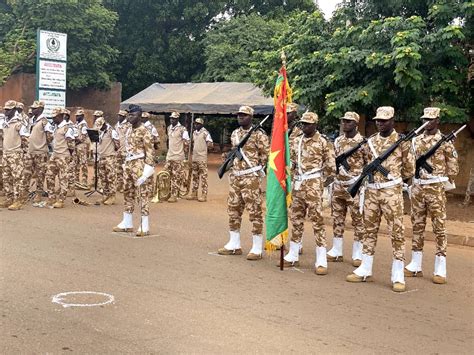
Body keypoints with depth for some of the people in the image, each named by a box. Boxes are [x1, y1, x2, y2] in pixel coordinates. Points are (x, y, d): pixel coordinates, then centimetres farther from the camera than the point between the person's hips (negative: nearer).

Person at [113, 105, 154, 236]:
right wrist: (126, 164, 18)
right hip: (128, 164, 9)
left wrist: (147, 169, -19)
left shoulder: (144, 131, -12)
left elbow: (150, 152, -15)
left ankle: (144, 227, -4)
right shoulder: (128, 130, 13)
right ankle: (127, 223, 22)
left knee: (143, 195, -6)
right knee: (127, 193, 13)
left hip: (139, 165, -9)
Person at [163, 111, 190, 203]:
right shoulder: (169, 128, 10)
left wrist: (182, 153, 0)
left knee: (176, 177, -2)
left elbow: (187, 143, -6)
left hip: (178, 158, -7)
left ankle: (174, 196, 1)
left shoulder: (182, 129, -10)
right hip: (169, 157, 7)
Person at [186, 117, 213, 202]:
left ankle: (204, 195, -2)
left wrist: (203, 147, -15)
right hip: (194, 157, 8)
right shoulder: (194, 133, 14)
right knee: (195, 176, 12)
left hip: (202, 158, -8)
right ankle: (194, 194, 18)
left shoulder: (205, 133, -9)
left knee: (203, 176, -4)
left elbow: (210, 144, -13)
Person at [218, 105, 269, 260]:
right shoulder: (235, 134, 13)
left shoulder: (258, 134, -9)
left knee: (254, 211, -5)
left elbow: (267, 154, -8)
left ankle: (257, 248, 1)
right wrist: (233, 165, 14)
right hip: (234, 177, 8)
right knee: (233, 210, 11)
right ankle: (234, 245, 21)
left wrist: (254, 167, -4)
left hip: (251, 178, -8)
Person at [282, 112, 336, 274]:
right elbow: (290, 162, 19)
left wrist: (318, 179, 2)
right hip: (298, 184, 6)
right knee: (296, 219, 12)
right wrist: (295, 178, 7)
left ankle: (321, 261, -4)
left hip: (313, 185, -6)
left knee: (317, 220, -6)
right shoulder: (296, 141, 11)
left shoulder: (323, 142, -6)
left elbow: (331, 166, -5)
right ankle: (293, 256, 22)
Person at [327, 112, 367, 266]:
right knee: (337, 218, 10)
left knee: (358, 219, 0)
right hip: (338, 185, 6)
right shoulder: (338, 141, 11)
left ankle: (357, 254, 7)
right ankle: (336, 251, 19)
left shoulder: (363, 142, -6)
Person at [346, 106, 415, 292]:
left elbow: (409, 169, 3)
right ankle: (365, 270, 20)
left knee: (396, 231, -4)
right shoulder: (371, 141, 11)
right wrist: (379, 177, 10)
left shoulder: (401, 141, -3)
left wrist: (393, 179, 11)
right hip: (371, 191, 5)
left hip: (392, 191, -5)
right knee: (370, 229, 11)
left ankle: (398, 276, -1)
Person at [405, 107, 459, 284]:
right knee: (417, 225, 9)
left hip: (436, 188, -5)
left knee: (439, 226, -3)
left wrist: (442, 181, 2)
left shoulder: (445, 141, -3)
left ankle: (440, 269, 0)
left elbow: (453, 166, 0)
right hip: (417, 188, 5)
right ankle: (415, 265, 17)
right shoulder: (416, 140, 11)